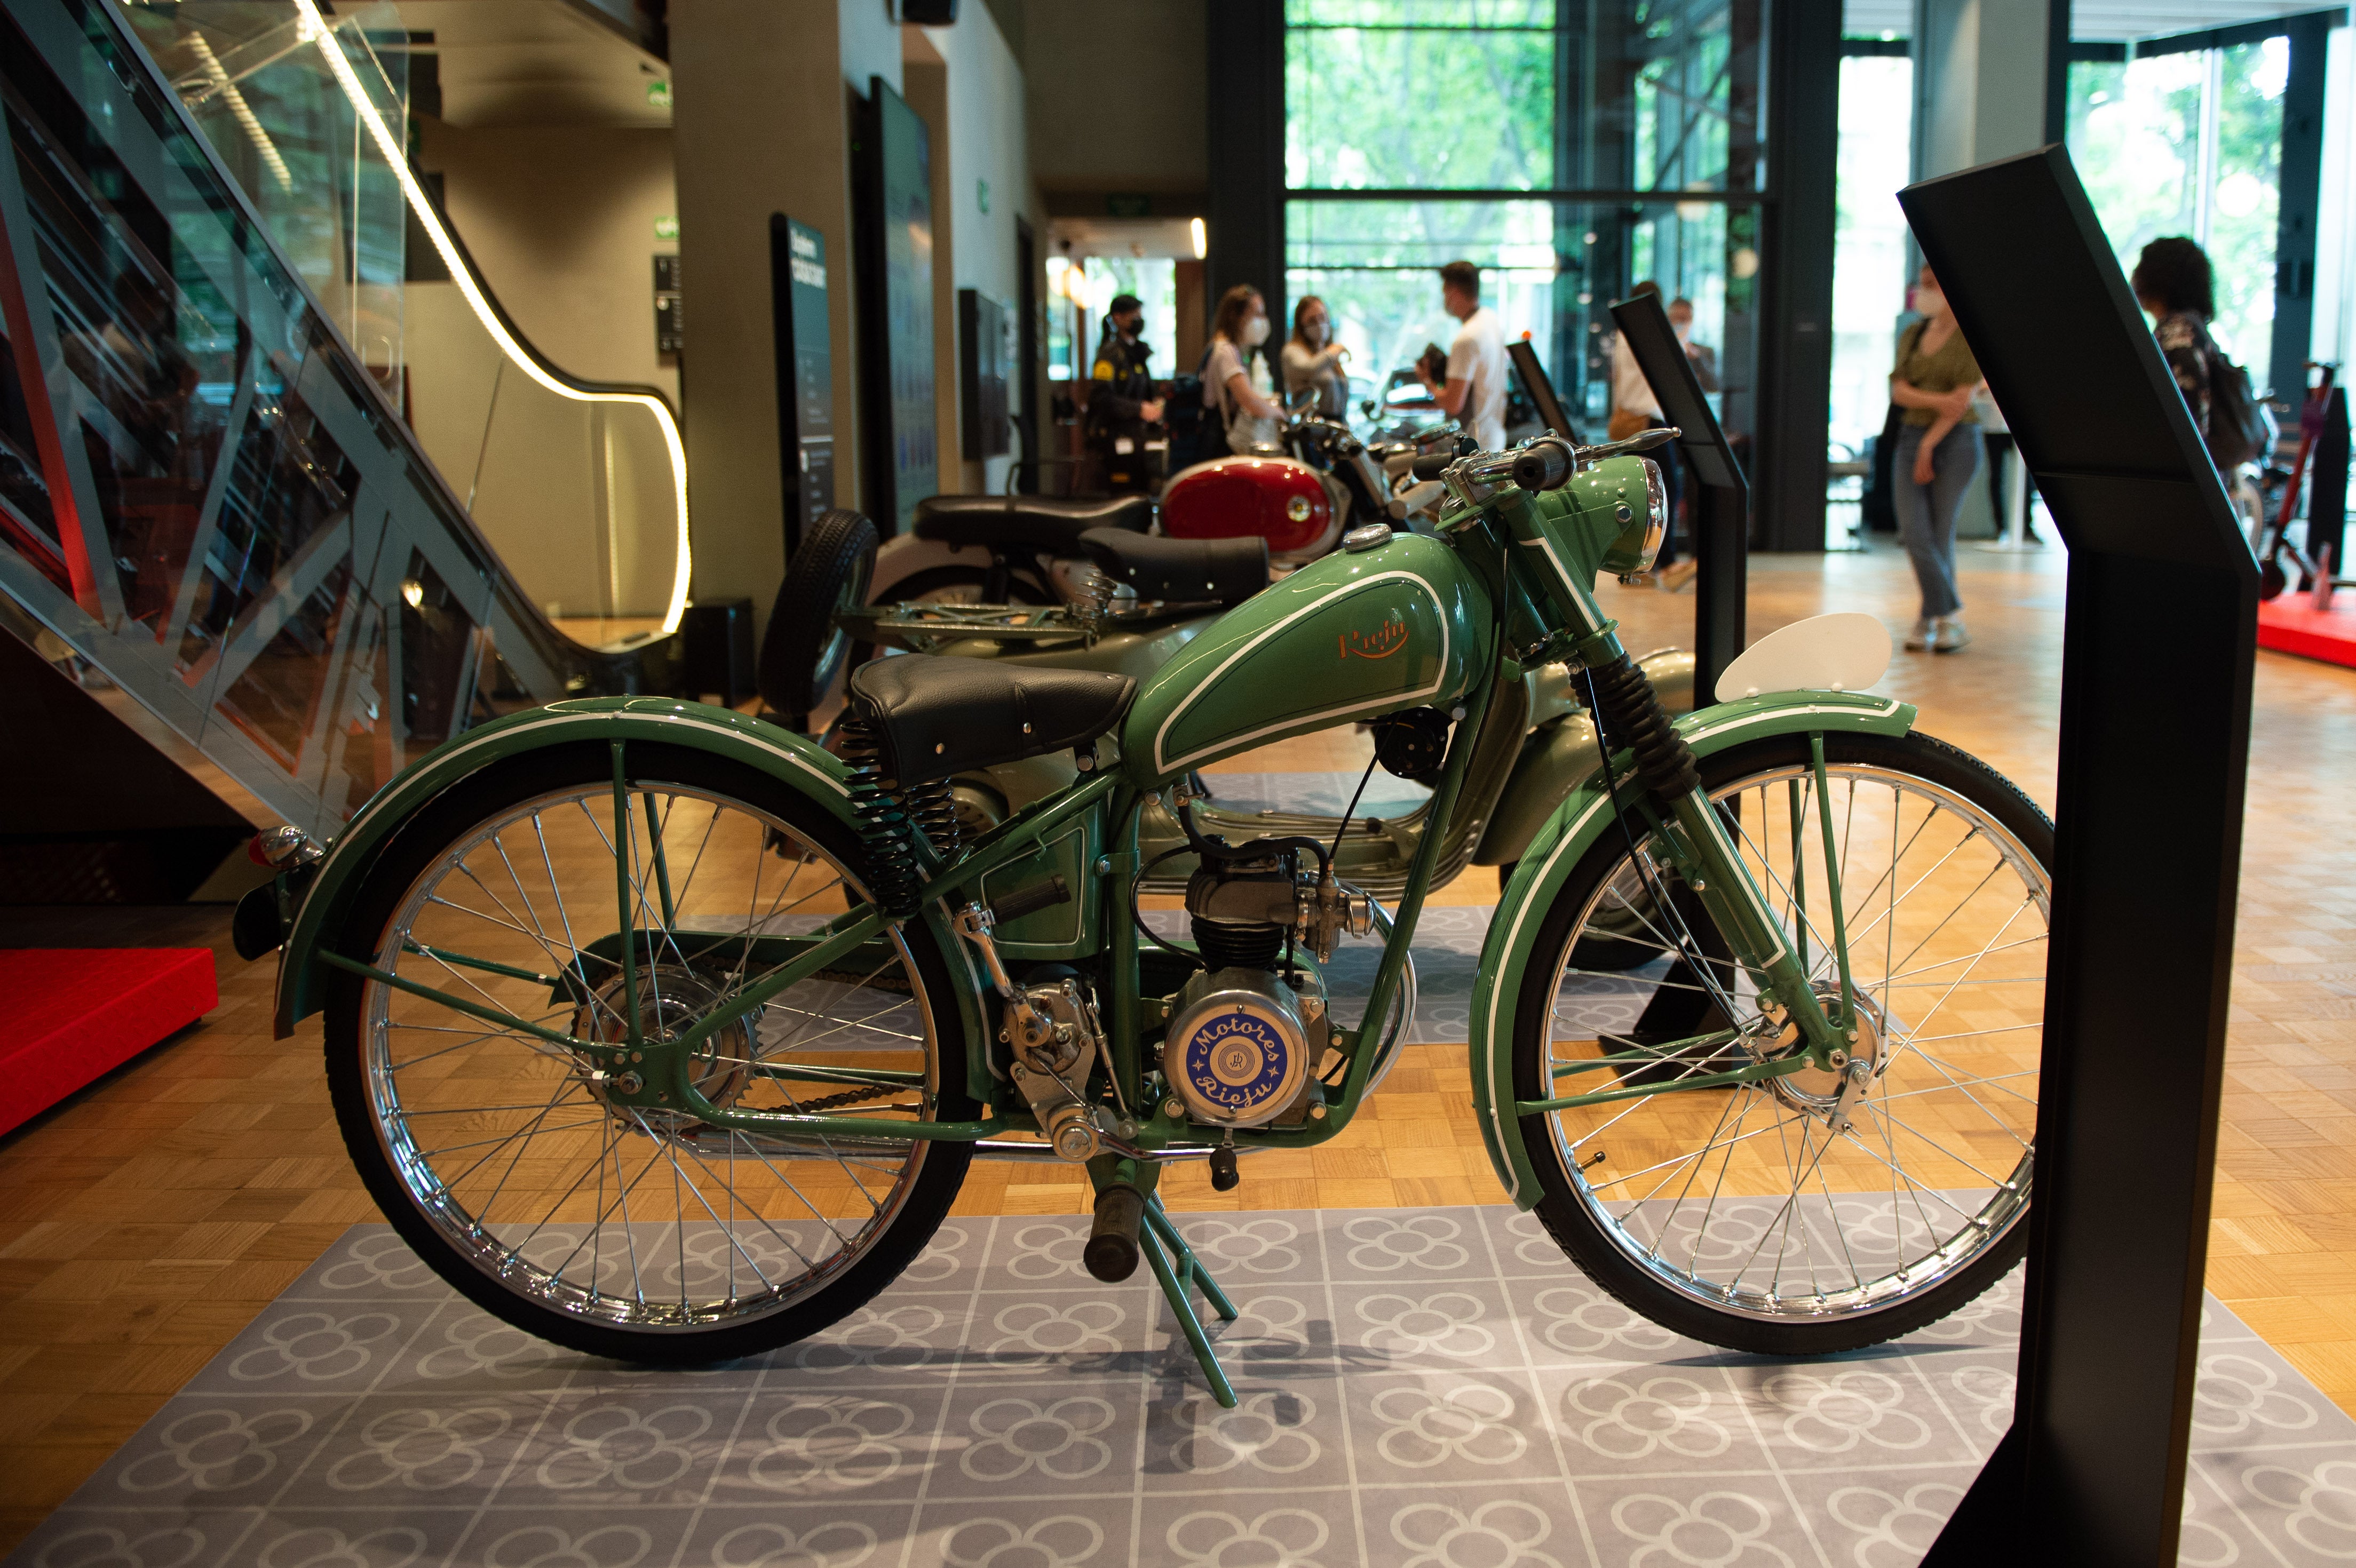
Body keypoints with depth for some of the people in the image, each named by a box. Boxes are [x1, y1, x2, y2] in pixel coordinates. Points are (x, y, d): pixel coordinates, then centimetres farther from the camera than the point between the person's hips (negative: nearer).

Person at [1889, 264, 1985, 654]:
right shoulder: (1911, 336, 12)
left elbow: (1964, 398, -10)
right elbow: (1898, 391, 2)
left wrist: (1929, 445, -12)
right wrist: (1937, 401, -15)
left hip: (1955, 440, -5)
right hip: (1911, 436, 5)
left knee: (1940, 533, -2)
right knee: (1913, 530, -6)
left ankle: (1931, 619, 7)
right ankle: (1950, 615, 0)